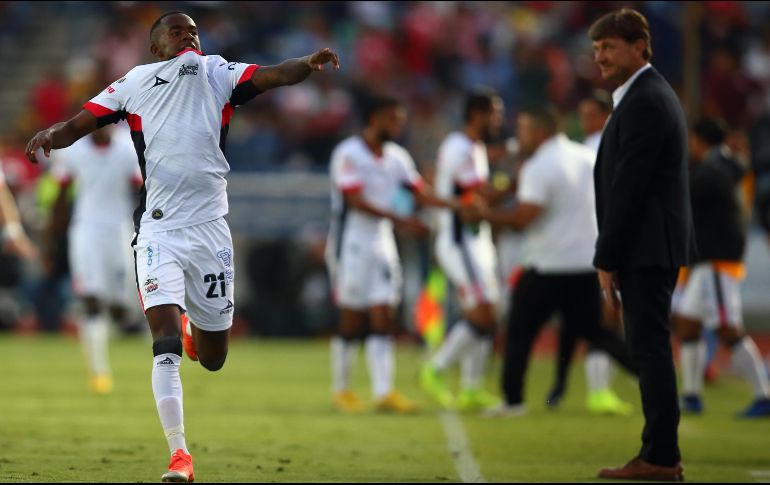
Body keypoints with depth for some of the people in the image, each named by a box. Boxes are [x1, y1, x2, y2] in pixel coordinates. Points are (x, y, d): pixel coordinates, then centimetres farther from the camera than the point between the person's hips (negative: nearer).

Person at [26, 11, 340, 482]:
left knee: (213, 358, 8)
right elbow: (79, 124, 5)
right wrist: (54, 134, -17)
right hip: (158, 228, -1)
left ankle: (194, 328, 45)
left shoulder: (216, 72, 9)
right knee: (165, 342, -17)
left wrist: (309, 64, -26)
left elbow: (270, 76, -6)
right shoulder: (133, 83, 10)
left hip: (209, 226, 1)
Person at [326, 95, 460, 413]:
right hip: (352, 244, -6)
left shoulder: (396, 157, 9)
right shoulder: (348, 154, -12)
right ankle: (341, 390, 12)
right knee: (351, 322, -1)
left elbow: (421, 193, 7)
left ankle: (383, 392, -4)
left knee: (383, 320, -1)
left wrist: (458, 205, -8)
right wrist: (400, 220, -25)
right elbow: (357, 202, -19)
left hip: (382, 244, 6)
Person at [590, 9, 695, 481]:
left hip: (645, 247, -10)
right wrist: (613, 255, 19)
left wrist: (607, 260, -15)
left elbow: (628, 188, -19)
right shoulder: (654, 94, 17)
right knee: (651, 351, 12)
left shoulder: (643, 103, -16)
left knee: (651, 350, -8)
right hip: (656, 246, 10)